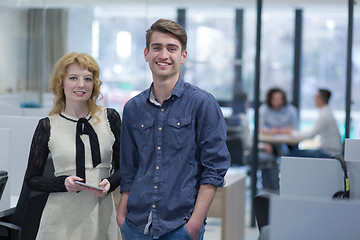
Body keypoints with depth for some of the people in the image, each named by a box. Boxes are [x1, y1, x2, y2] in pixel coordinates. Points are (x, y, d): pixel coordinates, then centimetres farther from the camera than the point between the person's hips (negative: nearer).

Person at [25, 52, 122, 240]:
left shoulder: (109, 118, 4)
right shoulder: (48, 126, 1)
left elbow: (123, 167, 11)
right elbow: (32, 179, 4)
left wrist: (110, 183, -10)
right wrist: (63, 183, -13)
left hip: (101, 215, 1)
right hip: (62, 218, -1)